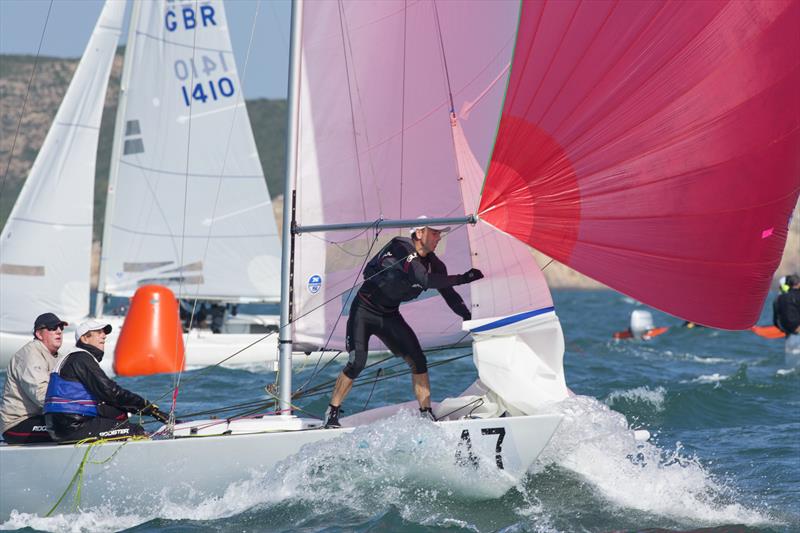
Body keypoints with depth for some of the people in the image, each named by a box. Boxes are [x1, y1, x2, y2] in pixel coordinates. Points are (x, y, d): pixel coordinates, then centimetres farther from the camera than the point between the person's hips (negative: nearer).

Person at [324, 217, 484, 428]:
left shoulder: (434, 264, -4)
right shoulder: (400, 249, -25)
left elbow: (450, 295, -3)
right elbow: (425, 279, -37)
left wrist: (470, 318, -19)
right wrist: (462, 279, -37)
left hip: (389, 316, 6)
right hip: (364, 310, -6)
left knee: (418, 361, -7)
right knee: (357, 363, -18)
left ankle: (427, 415, -1)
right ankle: (332, 414, -3)